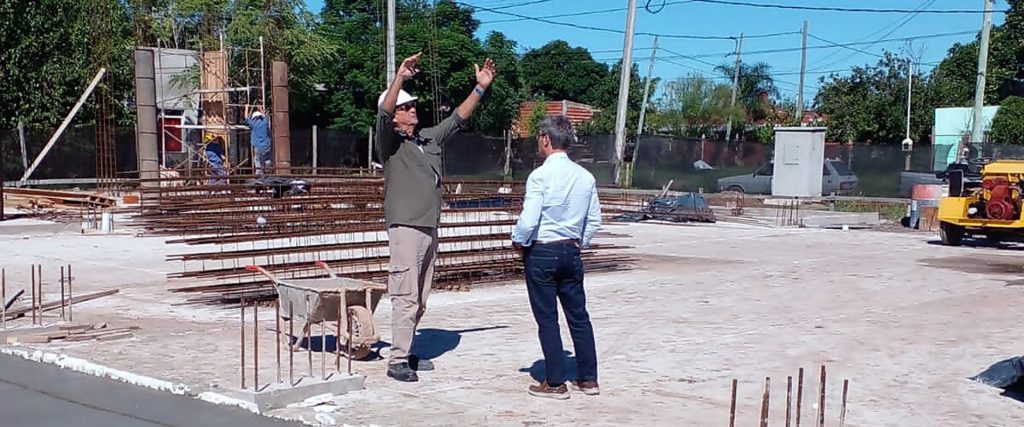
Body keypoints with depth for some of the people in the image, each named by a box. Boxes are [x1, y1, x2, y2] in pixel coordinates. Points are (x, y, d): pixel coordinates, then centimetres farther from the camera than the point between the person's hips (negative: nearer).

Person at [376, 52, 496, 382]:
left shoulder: (430, 139, 16)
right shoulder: (389, 142, -4)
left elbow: (458, 118, 21)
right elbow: (383, 113, -21)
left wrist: (481, 87, 16)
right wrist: (399, 78, -34)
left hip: (430, 228, 8)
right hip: (405, 228, -7)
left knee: (420, 299, 11)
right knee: (406, 298, -9)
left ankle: (405, 353, 21)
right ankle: (397, 361, -4)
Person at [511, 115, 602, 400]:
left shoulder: (540, 175, -15)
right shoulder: (585, 176, 3)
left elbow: (528, 220, -19)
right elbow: (594, 220, 7)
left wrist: (517, 241, -1)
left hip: (541, 253, -5)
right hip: (571, 251, 6)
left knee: (547, 318, 4)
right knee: (578, 315, 13)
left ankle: (555, 383, 10)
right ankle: (588, 378, 20)